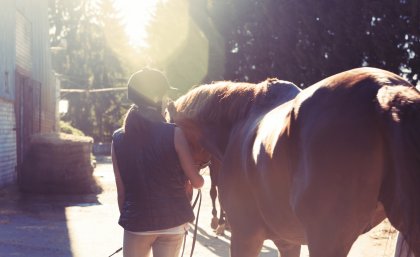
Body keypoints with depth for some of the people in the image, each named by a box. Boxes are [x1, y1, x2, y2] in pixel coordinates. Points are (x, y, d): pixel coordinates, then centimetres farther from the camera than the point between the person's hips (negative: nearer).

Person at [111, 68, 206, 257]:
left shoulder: (119, 139, -3)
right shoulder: (173, 134, -10)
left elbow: (121, 189, 2)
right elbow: (197, 181, -5)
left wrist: (125, 217, 14)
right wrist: (188, 183, 17)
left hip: (136, 222, 2)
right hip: (172, 221, -2)